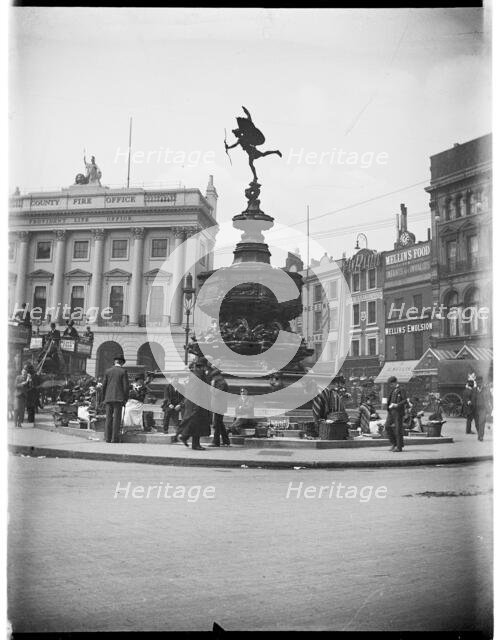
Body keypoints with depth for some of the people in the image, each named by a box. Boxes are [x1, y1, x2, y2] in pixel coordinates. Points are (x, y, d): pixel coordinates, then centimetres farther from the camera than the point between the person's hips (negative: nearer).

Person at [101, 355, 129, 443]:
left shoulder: (108, 371, 8)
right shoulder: (123, 372, -1)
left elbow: (104, 385, 7)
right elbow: (126, 386, -5)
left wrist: (104, 398, 15)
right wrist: (125, 399, 2)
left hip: (108, 398, 3)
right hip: (118, 398, -3)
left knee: (108, 418, 6)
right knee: (117, 418, -3)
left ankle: (108, 437, 4)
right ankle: (115, 438, -6)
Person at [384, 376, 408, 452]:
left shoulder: (401, 390, -4)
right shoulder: (392, 390, 17)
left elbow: (405, 401, -13)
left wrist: (397, 405, -25)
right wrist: (389, 405, 7)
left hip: (398, 411, -7)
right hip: (391, 411, 7)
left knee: (398, 429, -3)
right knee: (387, 426, -1)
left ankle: (399, 447, 4)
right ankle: (394, 443, 11)